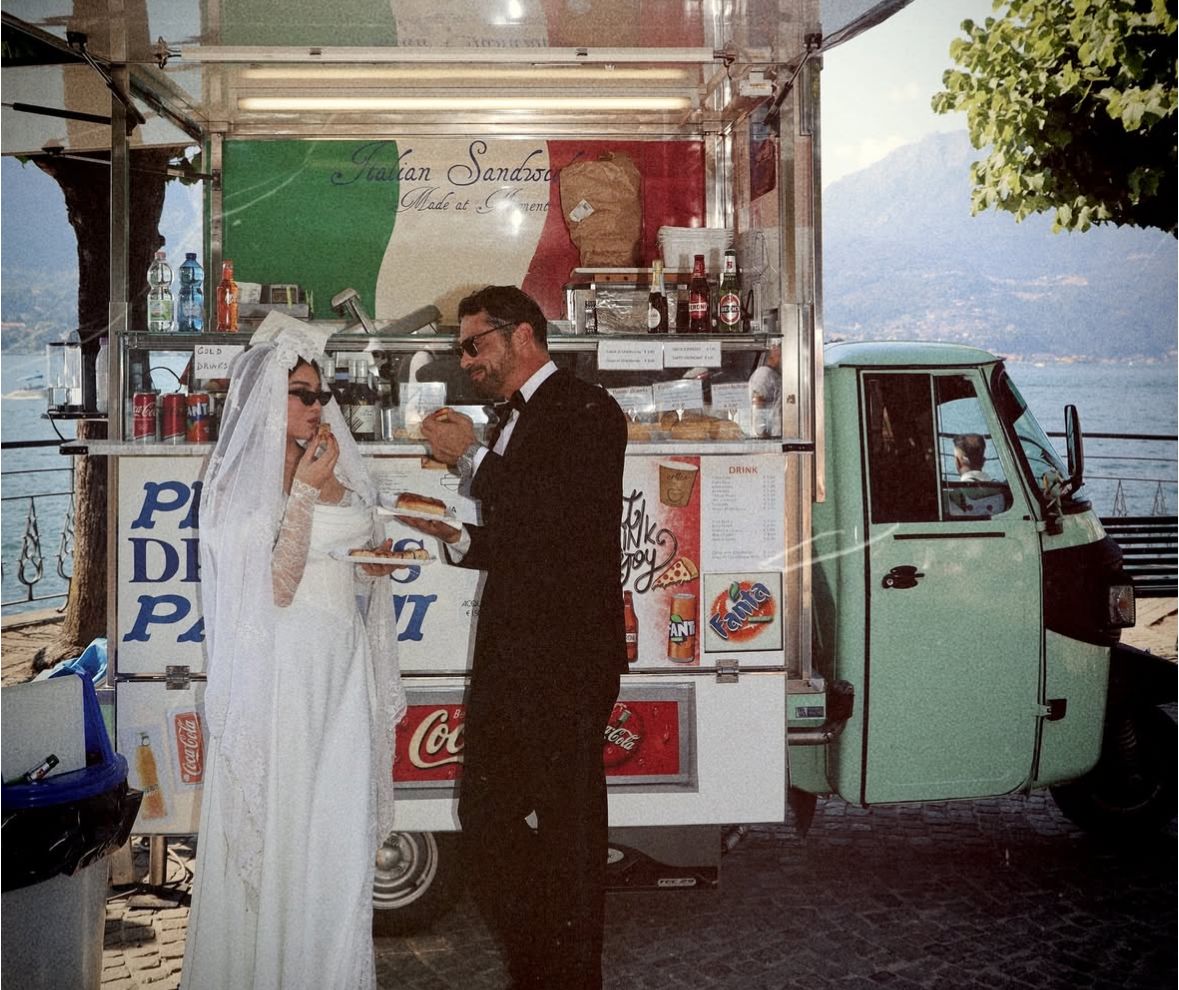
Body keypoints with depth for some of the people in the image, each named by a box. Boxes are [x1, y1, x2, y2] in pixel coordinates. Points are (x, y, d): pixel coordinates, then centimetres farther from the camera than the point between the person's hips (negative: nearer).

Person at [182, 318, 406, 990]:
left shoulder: (338, 472, 12)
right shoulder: (244, 479, -8)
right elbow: (275, 587, -16)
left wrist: (377, 563, 1)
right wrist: (303, 490, -16)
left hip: (342, 663, 6)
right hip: (283, 665, -6)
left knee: (340, 823, 10)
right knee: (279, 827, 2)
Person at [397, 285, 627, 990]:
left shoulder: (586, 410, -8)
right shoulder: (513, 423, 19)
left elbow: (561, 524, -22)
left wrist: (471, 457, -14)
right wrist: (456, 536, 7)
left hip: (567, 659, -9)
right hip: (509, 654, 9)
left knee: (568, 825, 0)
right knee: (484, 814, 13)